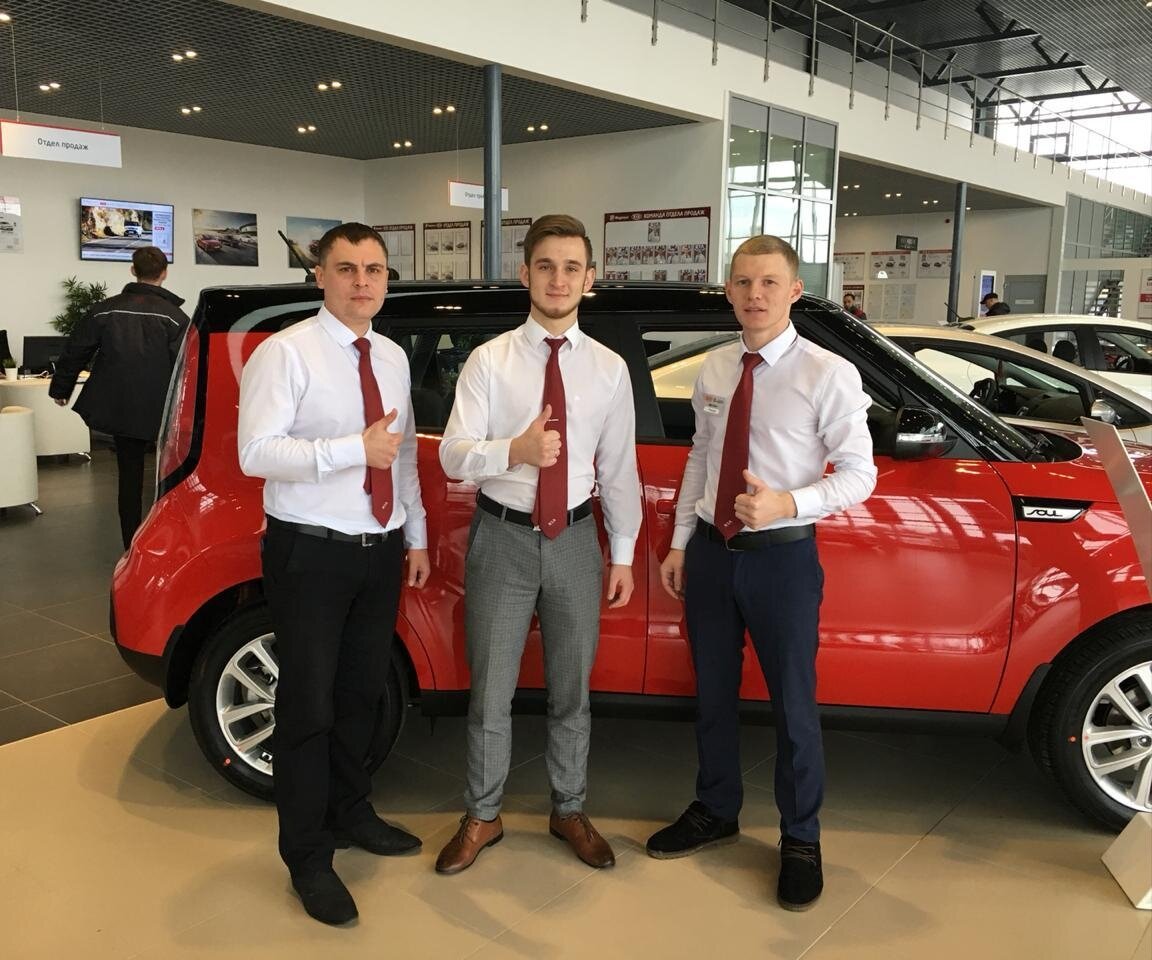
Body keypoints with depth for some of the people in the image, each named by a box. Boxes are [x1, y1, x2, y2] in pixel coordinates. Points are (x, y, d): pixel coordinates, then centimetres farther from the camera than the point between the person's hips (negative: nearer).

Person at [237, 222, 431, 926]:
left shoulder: (393, 358, 10)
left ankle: (350, 815, 37)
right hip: (312, 554, -6)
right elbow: (257, 452, -19)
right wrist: (355, 449, -25)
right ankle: (308, 858, 18)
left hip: (381, 551, 6)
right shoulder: (286, 353, -10)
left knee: (362, 694, 18)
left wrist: (417, 536, 15)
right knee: (309, 705, 2)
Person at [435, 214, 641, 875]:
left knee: (572, 690, 15)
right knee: (491, 691, 8)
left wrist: (624, 554, 6)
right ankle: (483, 817, 29)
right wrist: (515, 451, -32)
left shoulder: (609, 368, 2)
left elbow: (619, 466, 5)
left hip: (576, 540, 2)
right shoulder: (489, 360, -5)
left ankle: (570, 810, 36)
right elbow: (454, 455, -13)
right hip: (502, 538, -2)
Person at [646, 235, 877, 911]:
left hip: (782, 554, -5)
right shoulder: (714, 370, 4)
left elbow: (859, 473, -11)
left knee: (793, 702, 8)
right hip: (711, 550, 5)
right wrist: (681, 543, 11)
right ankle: (717, 812, 40)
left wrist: (788, 504, -27)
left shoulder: (829, 375, -12)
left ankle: (801, 841, 29)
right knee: (713, 692, 18)